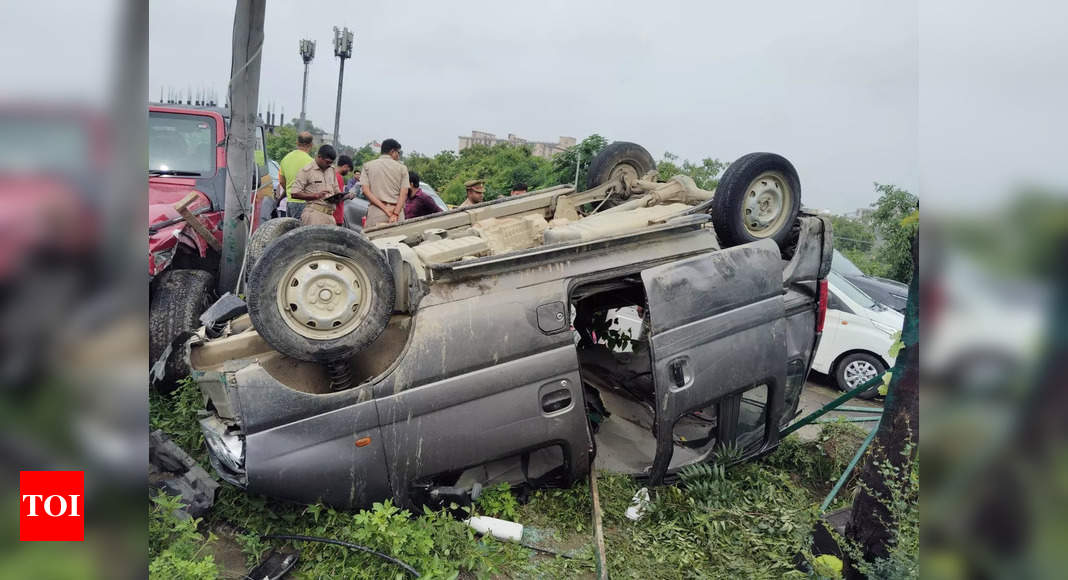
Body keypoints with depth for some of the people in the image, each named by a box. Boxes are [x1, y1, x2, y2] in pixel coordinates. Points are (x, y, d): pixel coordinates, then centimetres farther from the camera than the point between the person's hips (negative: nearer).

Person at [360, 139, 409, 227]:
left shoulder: (368, 166, 9)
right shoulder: (402, 168, 6)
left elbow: (366, 191, -2)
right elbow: (404, 193, -5)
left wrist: (385, 208, -8)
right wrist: (395, 214, -11)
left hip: (375, 213, 0)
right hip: (397, 210, 0)